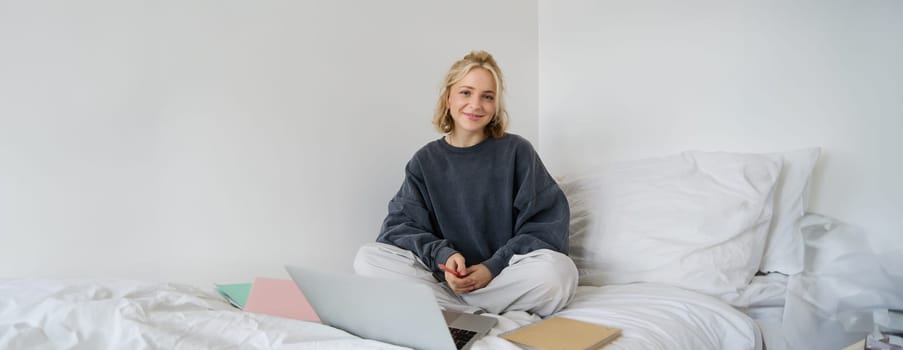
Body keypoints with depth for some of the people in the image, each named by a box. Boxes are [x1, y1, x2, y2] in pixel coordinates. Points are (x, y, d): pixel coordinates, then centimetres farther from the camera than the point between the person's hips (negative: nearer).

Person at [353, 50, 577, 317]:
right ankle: (478, 313, -23)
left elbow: (547, 224, -2)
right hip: (443, 278, 2)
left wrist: (494, 267, -15)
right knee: (367, 258, -21)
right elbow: (401, 226, 1)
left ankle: (454, 310, -19)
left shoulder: (516, 152, 2)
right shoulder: (425, 161, 9)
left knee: (559, 271, -33)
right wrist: (443, 255, -19)